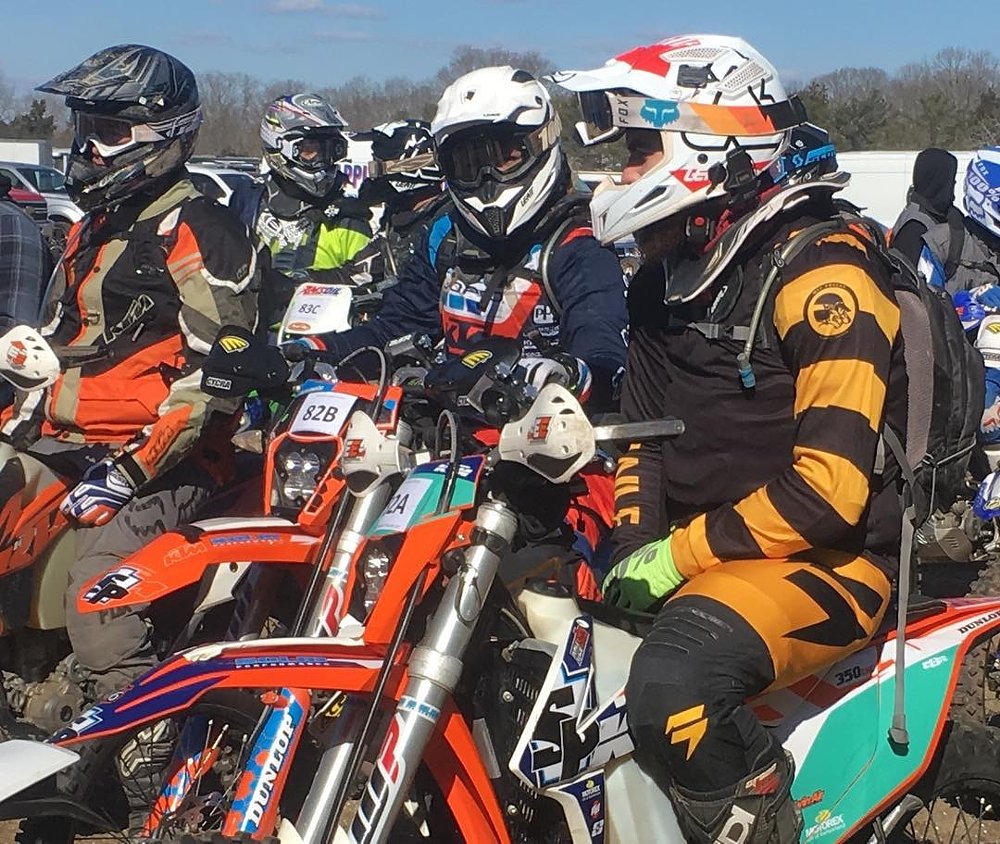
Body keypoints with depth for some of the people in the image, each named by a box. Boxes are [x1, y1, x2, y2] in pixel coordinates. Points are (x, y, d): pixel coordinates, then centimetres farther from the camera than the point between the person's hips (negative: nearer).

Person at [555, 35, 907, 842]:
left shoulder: (821, 273, -17)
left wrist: (678, 555, -19)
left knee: (671, 685, -35)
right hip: (694, 548, 9)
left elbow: (829, 489, -24)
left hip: (830, 556, -9)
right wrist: (635, 545, -1)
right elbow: (647, 435, 18)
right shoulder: (665, 282, 12)